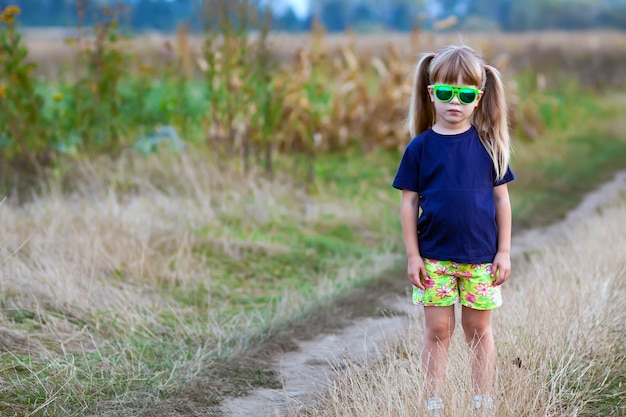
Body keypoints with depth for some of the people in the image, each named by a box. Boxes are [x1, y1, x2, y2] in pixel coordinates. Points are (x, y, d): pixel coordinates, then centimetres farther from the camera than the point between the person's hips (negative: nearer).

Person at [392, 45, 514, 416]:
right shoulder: (420, 147, -3)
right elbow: (409, 202, 0)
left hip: (481, 256, 0)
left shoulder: (487, 144, -1)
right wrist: (413, 255, -3)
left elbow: (501, 198, 3)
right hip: (434, 256, 0)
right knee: (437, 331, 5)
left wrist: (504, 251, 0)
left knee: (479, 330, 10)